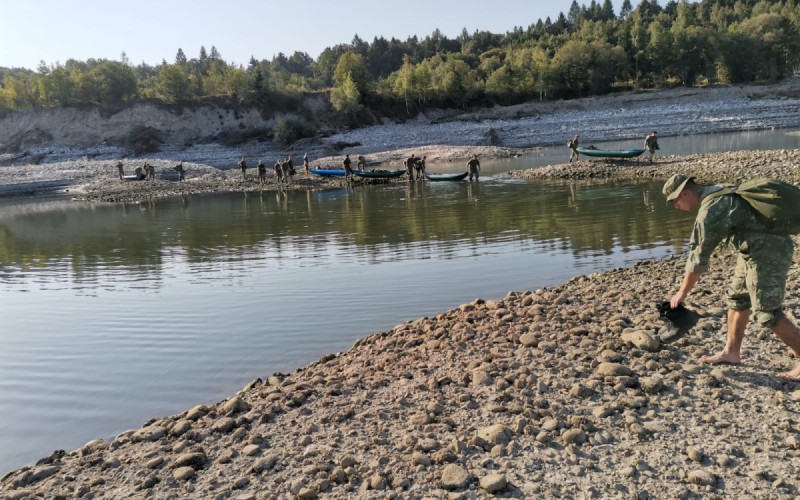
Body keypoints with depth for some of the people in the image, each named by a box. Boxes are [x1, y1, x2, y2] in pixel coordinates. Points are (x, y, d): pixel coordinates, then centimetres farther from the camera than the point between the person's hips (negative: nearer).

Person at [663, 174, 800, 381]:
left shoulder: (710, 210, -21)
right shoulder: (717, 193, 8)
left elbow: (699, 256, -17)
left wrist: (682, 293, -9)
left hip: (768, 252, -10)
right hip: (756, 250, 10)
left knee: (767, 312, -9)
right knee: (737, 299, 16)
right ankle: (731, 352, 25)